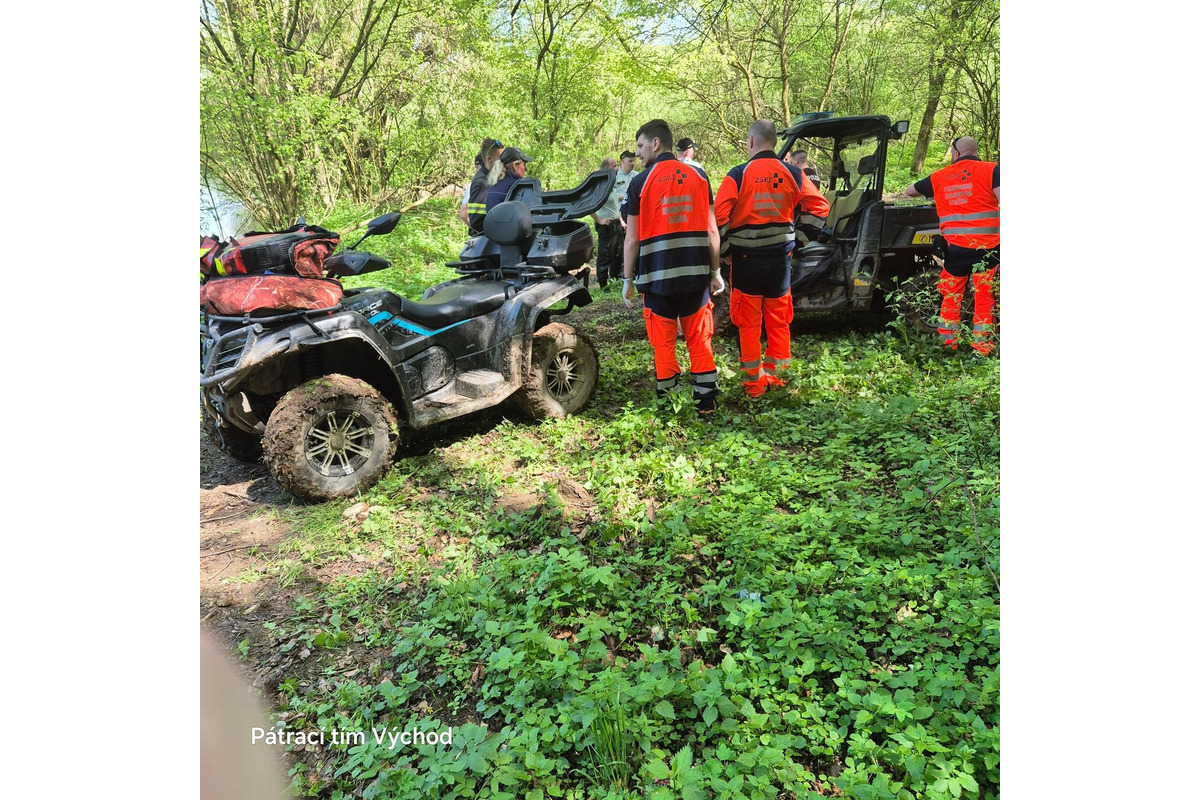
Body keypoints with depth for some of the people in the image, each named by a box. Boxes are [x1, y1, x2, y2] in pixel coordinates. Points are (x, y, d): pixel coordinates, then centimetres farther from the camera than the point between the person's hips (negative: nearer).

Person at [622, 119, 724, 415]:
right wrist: (715, 272, 10)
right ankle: (706, 401, 16)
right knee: (700, 339, 12)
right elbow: (711, 230, 3)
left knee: (664, 343, 8)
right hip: (696, 274, 2)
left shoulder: (640, 182, -3)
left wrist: (628, 280, 6)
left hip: (658, 276, -2)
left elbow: (632, 239, -3)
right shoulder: (699, 176, 5)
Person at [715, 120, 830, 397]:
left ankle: (753, 382, 11)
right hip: (781, 258, 3)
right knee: (779, 321, 14)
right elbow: (819, 206, 6)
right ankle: (775, 375, 22)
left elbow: (719, 217, -13)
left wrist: (726, 250, 1)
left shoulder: (737, 175, -9)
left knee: (749, 323, 6)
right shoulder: (793, 174, 2)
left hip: (746, 259, -3)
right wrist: (797, 238, 14)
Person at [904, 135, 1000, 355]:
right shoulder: (991, 170, 0)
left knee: (951, 294, 17)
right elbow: (1000, 202, -12)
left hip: (955, 246, 2)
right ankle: (981, 346, 7)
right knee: (984, 296, 5)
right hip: (987, 246, -2)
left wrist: (927, 193, 49)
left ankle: (948, 341, 21)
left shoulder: (939, 177, 11)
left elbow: (909, 191, 28)